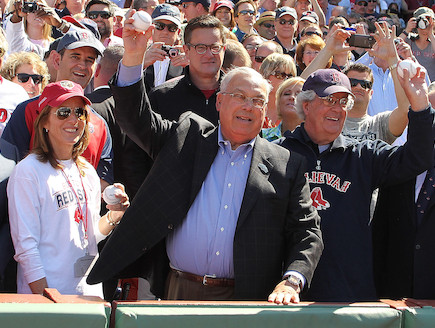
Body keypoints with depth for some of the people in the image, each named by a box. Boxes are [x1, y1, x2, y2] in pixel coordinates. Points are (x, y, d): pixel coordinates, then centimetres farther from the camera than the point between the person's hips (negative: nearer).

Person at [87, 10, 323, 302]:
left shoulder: (286, 166, 6)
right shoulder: (187, 136, 10)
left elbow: (307, 232, 4)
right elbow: (136, 117, 5)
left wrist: (291, 281, -12)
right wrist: (133, 56, -9)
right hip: (179, 291, 1)